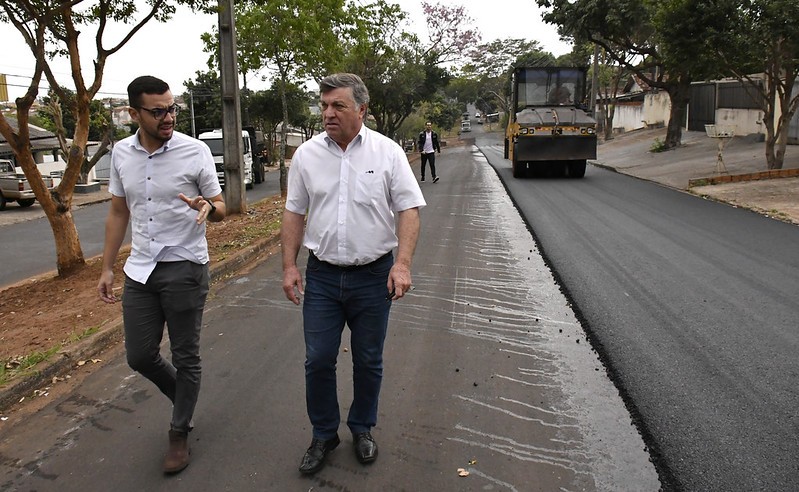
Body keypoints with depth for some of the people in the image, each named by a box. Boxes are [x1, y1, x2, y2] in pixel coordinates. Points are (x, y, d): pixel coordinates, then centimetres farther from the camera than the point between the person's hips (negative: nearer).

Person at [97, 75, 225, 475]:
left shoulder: (195, 151, -9)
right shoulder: (121, 153, 3)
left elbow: (220, 208, -3)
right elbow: (118, 212, 12)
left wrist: (208, 208, -27)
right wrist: (106, 268, 11)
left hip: (185, 268, -4)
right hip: (140, 269, 4)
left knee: (185, 357, 6)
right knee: (139, 356, 10)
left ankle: (179, 433, 26)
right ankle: (184, 398, 38)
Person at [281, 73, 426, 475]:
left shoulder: (388, 152, -5)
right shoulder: (307, 154, 2)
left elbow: (408, 211, -7)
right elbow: (294, 214, 7)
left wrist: (402, 264, -18)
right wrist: (289, 266, 1)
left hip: (374, 276, -1)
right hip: (322, 276, 2)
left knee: (368, 362, 12)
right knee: (318, 360, 6)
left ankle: (362, 428, 35)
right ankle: (323, 434, 27)